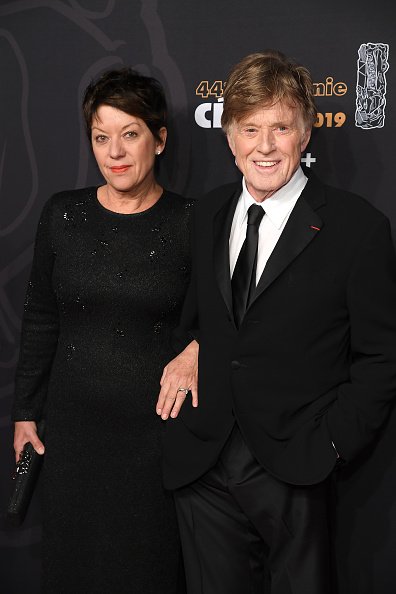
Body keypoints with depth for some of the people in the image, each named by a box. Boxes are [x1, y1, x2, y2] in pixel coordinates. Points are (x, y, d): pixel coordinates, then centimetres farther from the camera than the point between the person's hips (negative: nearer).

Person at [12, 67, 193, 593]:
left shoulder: (190, 223, -7)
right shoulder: (62, 214, 0)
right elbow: (40, 319, 7)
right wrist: (26, 412, 9)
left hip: (159, 423, -2)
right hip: (75, 423, 2)